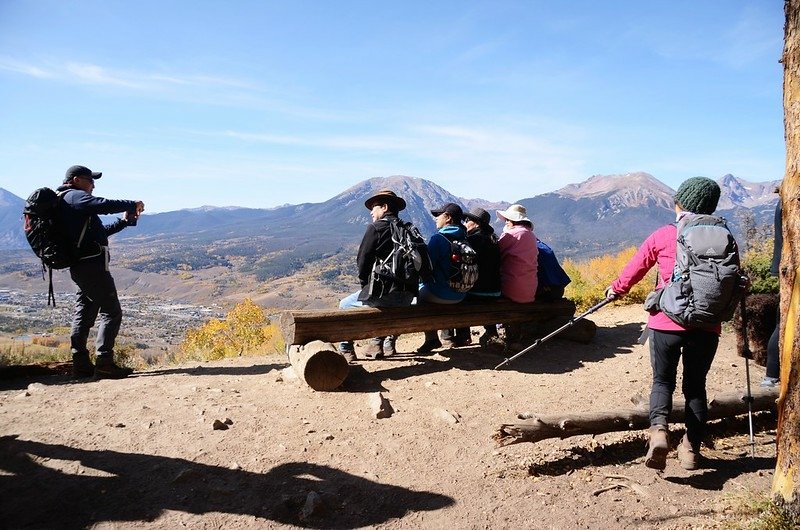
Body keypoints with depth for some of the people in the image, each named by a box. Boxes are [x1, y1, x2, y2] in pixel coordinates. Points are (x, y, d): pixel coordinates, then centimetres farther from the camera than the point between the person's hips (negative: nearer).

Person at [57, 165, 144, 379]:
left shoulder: (67, 201, 25)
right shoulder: (74, 196, -6)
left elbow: (99, 231, 28)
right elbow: (104, 205, -23)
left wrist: (124, 221, 20)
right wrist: (132, 205, -9)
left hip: (80, 267, 11)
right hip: (92, 264, -11)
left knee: (84, 313, 12)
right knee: (111, 312, -9)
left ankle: (81, 363, 15)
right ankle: (104, 363, -12)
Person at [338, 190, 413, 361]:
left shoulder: (376, 228, -6)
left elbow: (362, 261, -6)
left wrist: (365, 285, 12)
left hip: (383, 293, -6)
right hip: (407, 296, 6)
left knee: (345, 305, 17)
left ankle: (346, 351, 17)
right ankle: (386, 344, 36)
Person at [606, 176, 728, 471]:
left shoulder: (664, 235, -4)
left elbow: (636, 267, 7)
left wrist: (617, 289, 24)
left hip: (666, 323, -2)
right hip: (706, 326, 2)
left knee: (663, 381, 12)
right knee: (695, 386, 16)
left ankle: (659, 429, -13)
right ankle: (692, 449, 22)